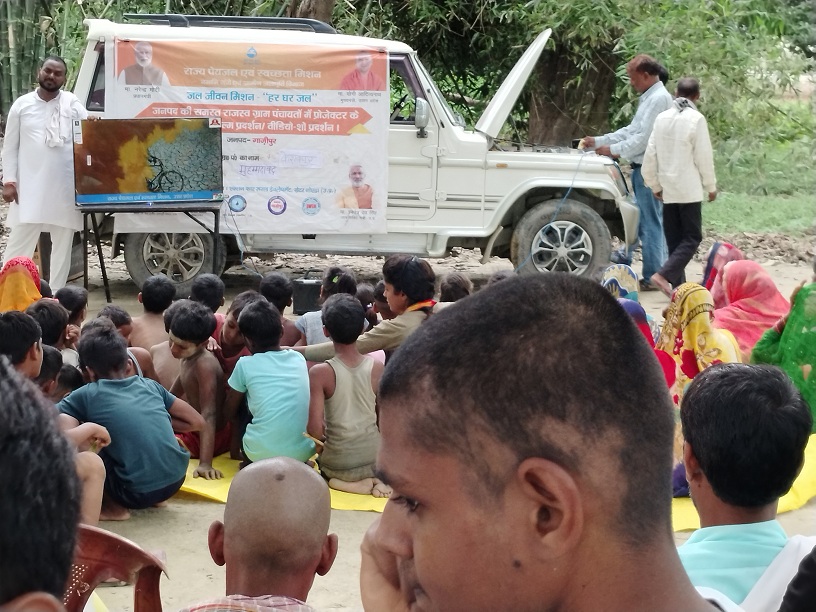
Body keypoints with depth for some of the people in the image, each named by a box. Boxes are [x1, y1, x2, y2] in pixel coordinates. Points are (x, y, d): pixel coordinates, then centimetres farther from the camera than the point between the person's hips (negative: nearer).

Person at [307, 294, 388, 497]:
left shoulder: (320, 373, -17)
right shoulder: (377, 367, -8)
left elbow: (314, 428, -18)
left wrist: (326, 438, 3)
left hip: (339, 464, -2)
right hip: (375, 459, 2)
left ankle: (347, 483, 3)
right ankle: (374, 479, 4)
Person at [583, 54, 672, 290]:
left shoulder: (659, 99, -14)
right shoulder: (648, 98, 17)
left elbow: (644, 137, -20)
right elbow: (631, 130, 21)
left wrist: (614, 150, -11)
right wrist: (598, 141, 18)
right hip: (641, 167, 10)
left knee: (650, 222, -4)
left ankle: (652, 277, 1)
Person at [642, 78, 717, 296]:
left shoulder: (662, 118, 5)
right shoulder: (696, 119, -11)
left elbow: (651, 155, 7)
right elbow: (704, 157, -9)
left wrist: (654, 184, 17)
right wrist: (711, 186, 3)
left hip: (668, 188, 5)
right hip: (689, 188, -5)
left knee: (674, 238, 10)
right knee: (692, 237, 1)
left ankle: (678, 285, 9)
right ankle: (663, 275, -15)